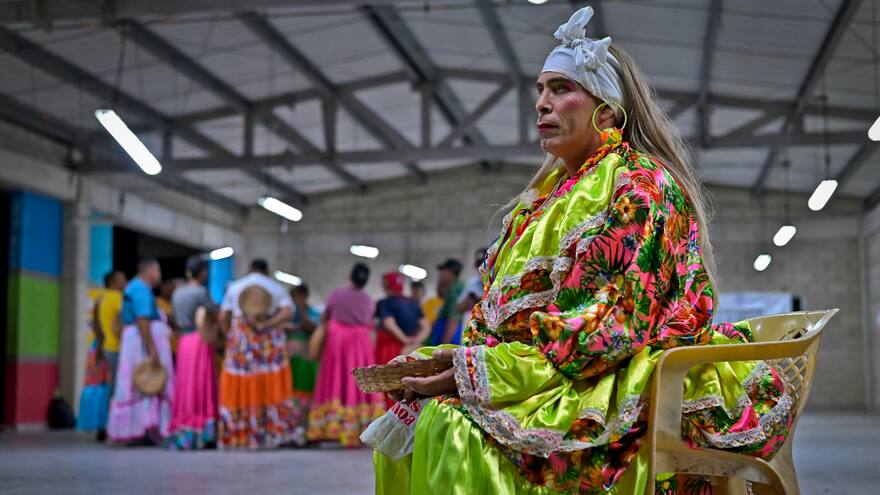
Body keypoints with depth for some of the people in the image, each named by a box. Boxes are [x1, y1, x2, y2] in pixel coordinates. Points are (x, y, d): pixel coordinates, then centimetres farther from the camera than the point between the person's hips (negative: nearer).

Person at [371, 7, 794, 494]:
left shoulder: (641, 185, -6)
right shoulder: (550, 193, 20)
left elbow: (618, 323, -18)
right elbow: (501, 309, 18)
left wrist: (484, 369, -21)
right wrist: (456, 359, -3)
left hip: (619, 393, -8)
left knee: (452, 431, -30)